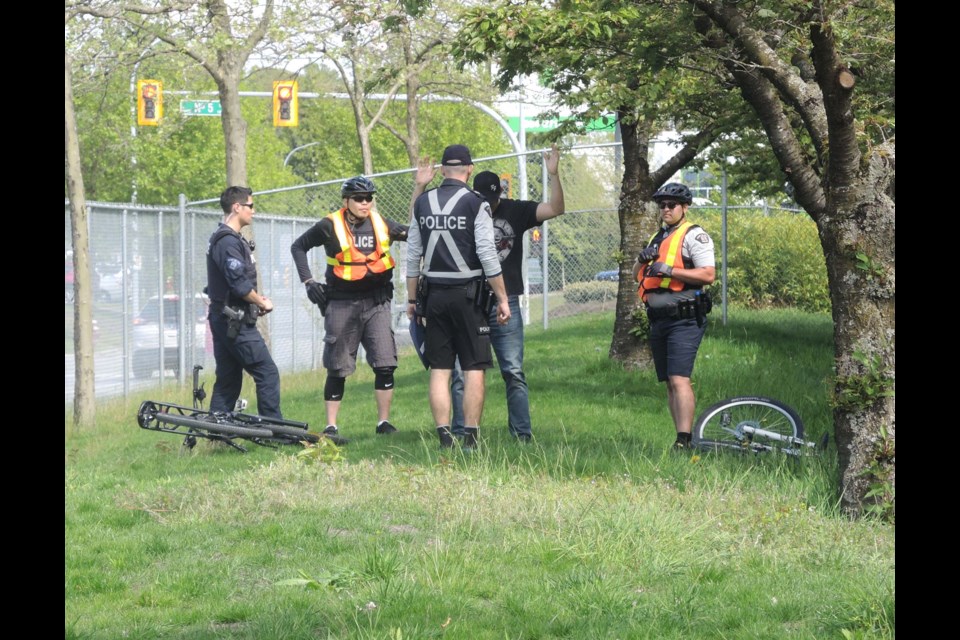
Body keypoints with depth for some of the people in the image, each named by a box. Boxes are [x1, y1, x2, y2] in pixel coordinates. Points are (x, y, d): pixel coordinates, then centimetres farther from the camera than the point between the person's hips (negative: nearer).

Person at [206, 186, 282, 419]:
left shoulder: (225, 239, 17)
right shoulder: (228, 242, -16)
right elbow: (240, 285, -23)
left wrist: (257, 299, 9)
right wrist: (263, 303, -8)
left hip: (223, 320, 10)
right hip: (235, 322, -10)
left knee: (228, 381, 11)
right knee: (268, 374, -7)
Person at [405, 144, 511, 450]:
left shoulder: (422, 203, 7)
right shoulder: (475, 203, -6)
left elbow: (412, 256, 10)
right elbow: (487, 255, -10)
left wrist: (412, 299, 17)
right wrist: (502, 299, -5)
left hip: (434, 295, 4)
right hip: (468, 294, -4)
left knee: (439, 369, 6)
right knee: (474, 369, 0)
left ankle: (444, 437, 2)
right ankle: (470, 437, -4)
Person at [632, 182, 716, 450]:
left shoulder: (694, 236, -4)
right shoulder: (657, 238, 22)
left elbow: (708, 275, -16)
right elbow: (637, 276, 22)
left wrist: (670, 270, -20)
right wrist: (643, 260, 1)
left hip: (685, 320, -9)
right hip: (659, 319, 9)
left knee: (679, 379, -17)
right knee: (669, 382, 8)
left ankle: (684, 441, -22)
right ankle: (681, 436, 12)